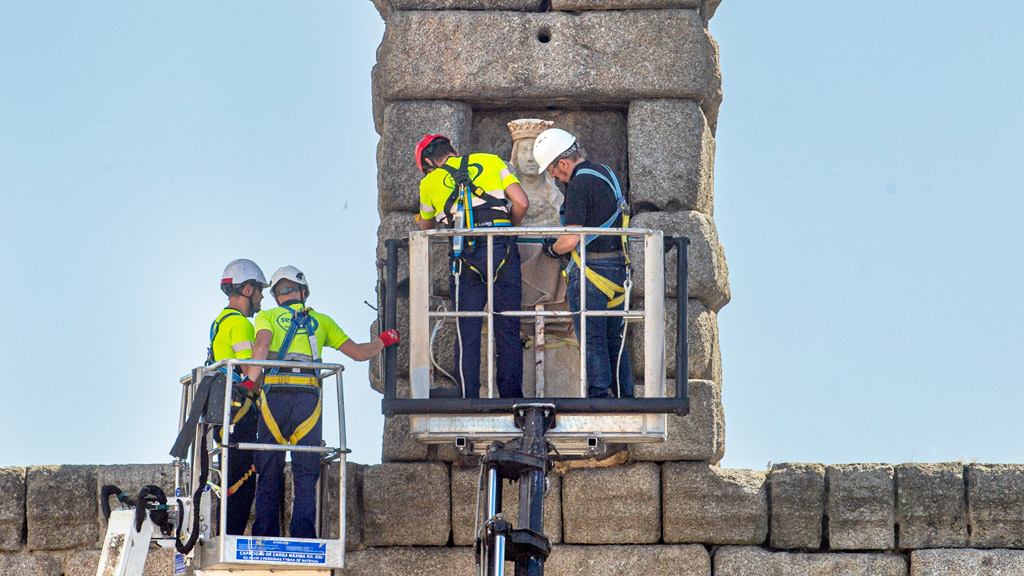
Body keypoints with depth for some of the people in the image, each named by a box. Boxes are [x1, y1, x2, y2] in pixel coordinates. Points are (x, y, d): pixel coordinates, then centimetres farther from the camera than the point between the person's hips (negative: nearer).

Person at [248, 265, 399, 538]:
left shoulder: (267, 317, 13)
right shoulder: (321, 321, 19)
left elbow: (262, 345, -9)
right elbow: (358, 352, 20)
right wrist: (383, 341, 39)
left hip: (274, 396, -1)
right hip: (308, 398, 1)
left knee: (269, 476, 4)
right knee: (306, 477, 3)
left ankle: (265, 539, -1)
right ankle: (303, 539, -8)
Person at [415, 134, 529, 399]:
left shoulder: (430, 181, 14)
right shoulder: (491, 161, 15)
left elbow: (425, 229, 29)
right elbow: (522, 203, 6)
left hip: (466, 256, -1)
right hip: (503, 252, 1)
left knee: (467, 335, 4)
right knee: (508, 330, 7)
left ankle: (469, 400, -1)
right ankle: (512, 399, 5)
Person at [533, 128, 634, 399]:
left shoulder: (580, 184, -14)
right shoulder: (606, 174, 15)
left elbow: (571, 240, -19)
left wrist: (552, 249, 2)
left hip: (592, 269, -9)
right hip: (617, 268, 9)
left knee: (593, 340, -6)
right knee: (614, 339, 13)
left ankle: (599, 394, -8)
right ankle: (625, 397, 13)